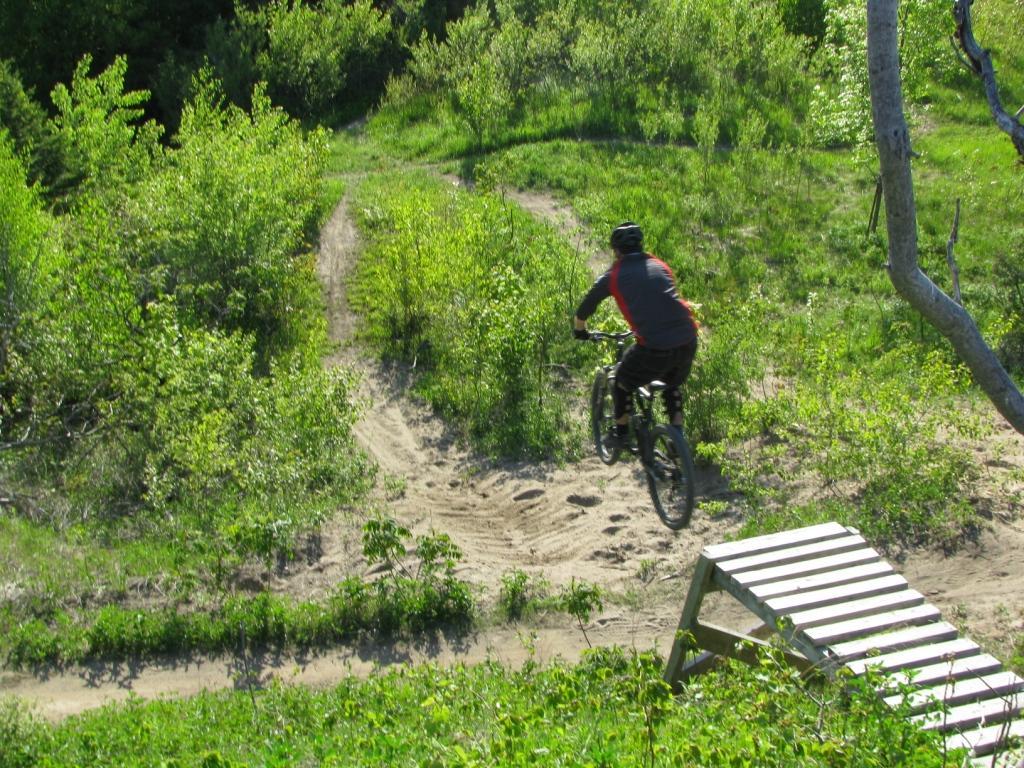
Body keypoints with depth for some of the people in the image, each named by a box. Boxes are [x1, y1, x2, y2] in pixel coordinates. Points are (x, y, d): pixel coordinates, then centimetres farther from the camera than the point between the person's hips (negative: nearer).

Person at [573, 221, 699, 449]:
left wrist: (579, 331, 38)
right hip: (688, 340, 4)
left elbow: (583, 311, 17)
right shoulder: (660, 266, 19)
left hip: (655, 347, -4)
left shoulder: (613, 276, 7)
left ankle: (621, 433, 30)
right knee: (673, 386, 31)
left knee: (623, 383, 23)